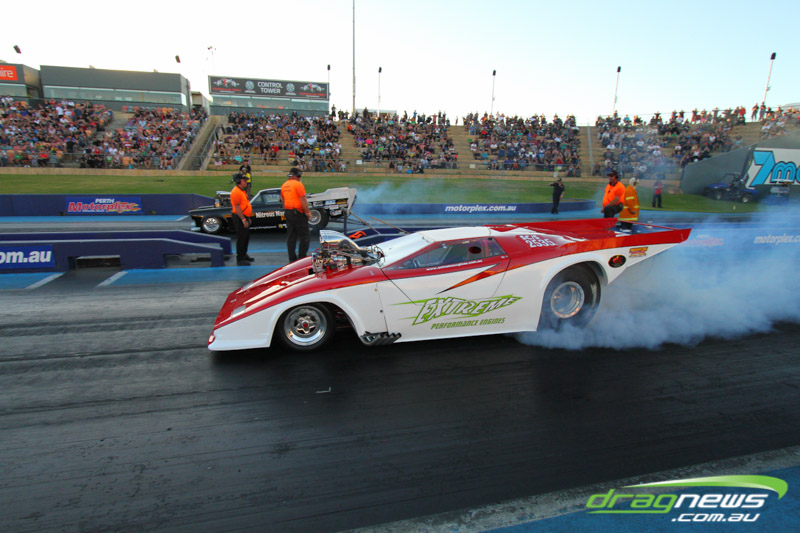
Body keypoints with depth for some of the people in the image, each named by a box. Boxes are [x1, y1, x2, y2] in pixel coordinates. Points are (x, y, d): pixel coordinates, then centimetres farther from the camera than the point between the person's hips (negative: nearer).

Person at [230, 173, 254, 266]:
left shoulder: (242, 191, 16)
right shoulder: (236, 192, -16)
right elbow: (237, 207, -21)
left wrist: (248, 218, 22)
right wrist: (243, 220, -23)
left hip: (244, 217, 10)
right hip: (240, 218, -10)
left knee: (246, 237, 17)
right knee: (241, 239, -5)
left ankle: (244, 255, 30)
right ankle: (240, 259, 2)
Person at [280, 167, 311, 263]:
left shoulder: (284, 185, 12)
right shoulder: (298, 184, -12)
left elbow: (282, 199, 19)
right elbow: (303, 200, -16)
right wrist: (308, 212, -11)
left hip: (288, 212, 8)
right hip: (298, 213, -8)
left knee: (291, 237, 10)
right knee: (304, 236, 0)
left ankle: (292, 259, 13)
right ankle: (302, 257, -1)